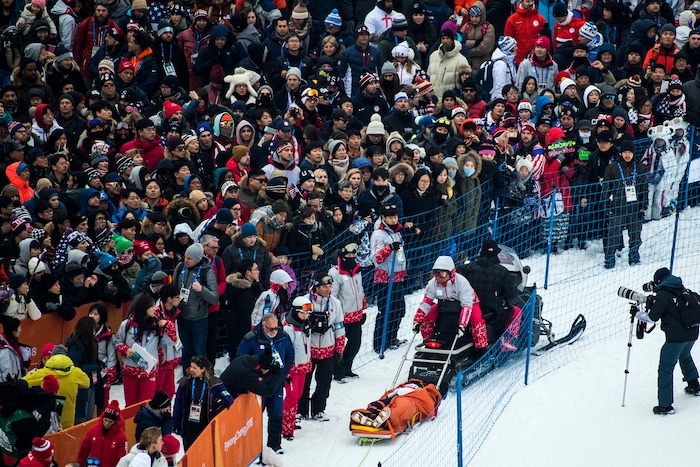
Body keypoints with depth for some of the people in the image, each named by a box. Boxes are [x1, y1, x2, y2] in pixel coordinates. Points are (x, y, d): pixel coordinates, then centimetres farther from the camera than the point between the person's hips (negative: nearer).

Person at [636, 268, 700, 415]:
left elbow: (653, 317, -12)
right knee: (685, 357, 36)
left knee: (666, 368, -2)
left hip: (676, 336, -8)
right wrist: (654, 302, 25)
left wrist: (637, 314, 5)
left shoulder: (663, 294, -10)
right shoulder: (682, 290, 11)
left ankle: (665, 405, -7)